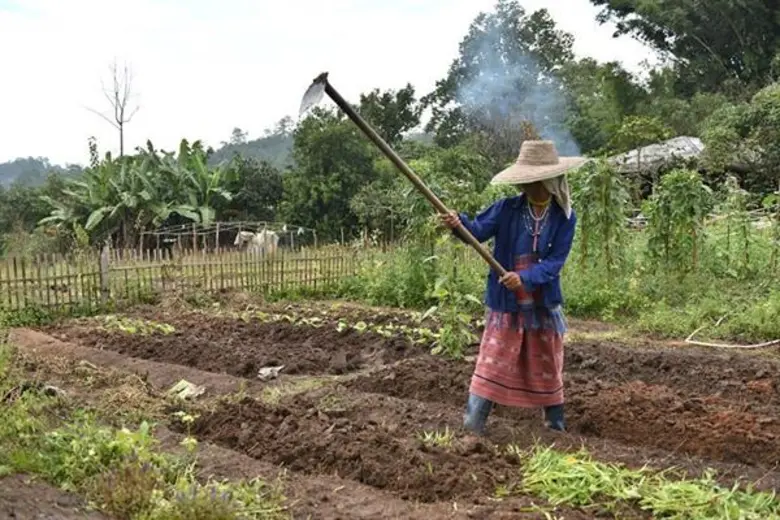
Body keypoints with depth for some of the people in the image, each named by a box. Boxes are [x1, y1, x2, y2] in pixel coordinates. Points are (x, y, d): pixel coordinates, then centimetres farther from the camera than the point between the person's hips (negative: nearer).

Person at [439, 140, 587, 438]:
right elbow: (479, 230, -18)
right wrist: (459, 224, -41)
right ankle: (472, 429, 6)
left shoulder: (564, 218, -8)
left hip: (544, 306, 1)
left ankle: (556, 425, 34)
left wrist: (525, 278, -30)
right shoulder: (507, 209, -8)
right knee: (491, 366, 0)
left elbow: (555, 262, -14)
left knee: (548, 369, 16)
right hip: (506, 305, -1)